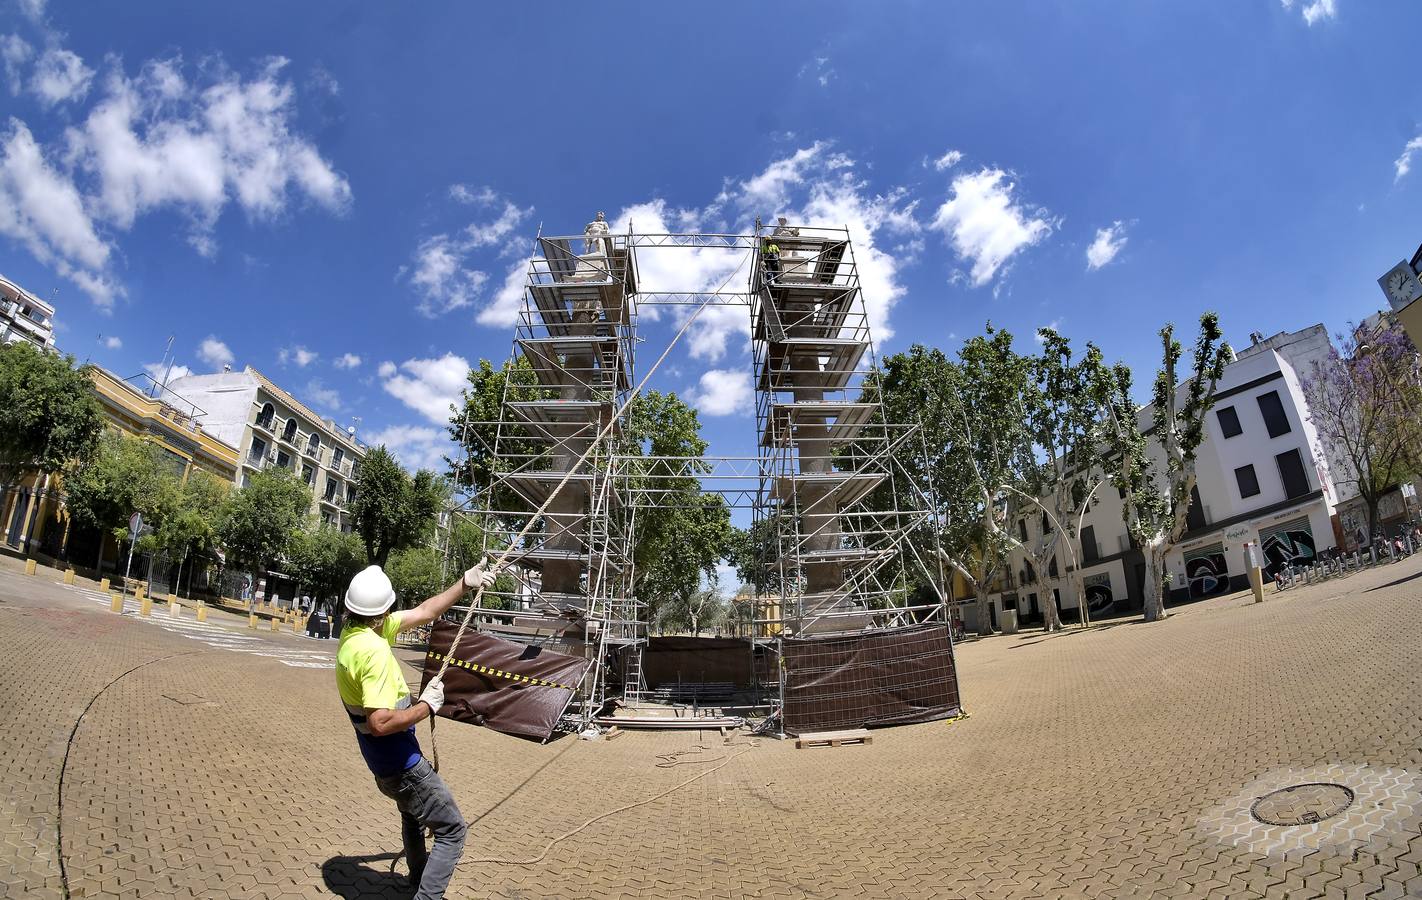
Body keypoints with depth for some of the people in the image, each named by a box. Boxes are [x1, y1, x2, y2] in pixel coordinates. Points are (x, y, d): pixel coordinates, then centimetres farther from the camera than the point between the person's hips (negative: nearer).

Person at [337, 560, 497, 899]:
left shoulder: (353, 630, -2)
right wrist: (426, 706, -21)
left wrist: (464, 583, 6)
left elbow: (423, 612, 5)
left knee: (413, 813, 34)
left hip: (383, 761, 10)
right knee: (452, 830, 0)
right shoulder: (374, 649, -30)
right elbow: (380, 723, -35)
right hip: (401, 764, -10)